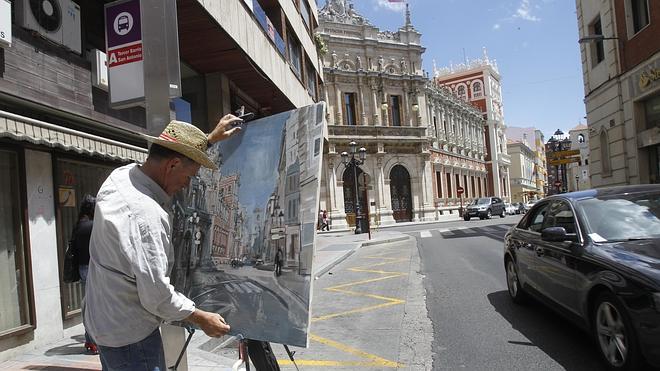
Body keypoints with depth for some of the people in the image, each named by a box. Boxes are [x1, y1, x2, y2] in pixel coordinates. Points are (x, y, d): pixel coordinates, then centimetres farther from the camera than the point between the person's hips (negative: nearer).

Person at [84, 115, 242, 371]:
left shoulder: (121, 176, -3)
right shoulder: (147, 215, -30)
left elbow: (167, 160, 17)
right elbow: (156, 296, -27)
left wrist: (210, 139, 21)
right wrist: (201, 318, -13)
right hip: (131, 336, -9)